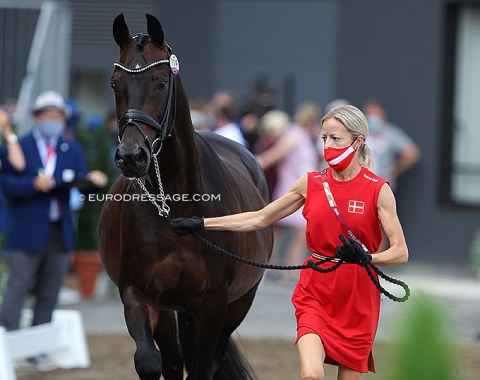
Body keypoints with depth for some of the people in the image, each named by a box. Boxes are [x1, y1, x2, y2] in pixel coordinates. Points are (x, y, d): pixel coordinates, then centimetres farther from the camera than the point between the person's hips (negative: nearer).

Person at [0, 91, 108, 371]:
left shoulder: (72, 150, 13)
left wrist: (93, 180, -17)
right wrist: (34, 184, -24)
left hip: (60, 234, 4)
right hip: (27, 233, -4)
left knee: (48, 295, 8)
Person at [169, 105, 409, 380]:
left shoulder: (378, 189, -6)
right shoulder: (310, 183, 4)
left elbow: (400, 253, -9)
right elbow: (260, 219, 12)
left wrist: (365, 258, -29)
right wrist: (200, 223, 8)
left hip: (358, 302, -1)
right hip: (314, 295, 1)